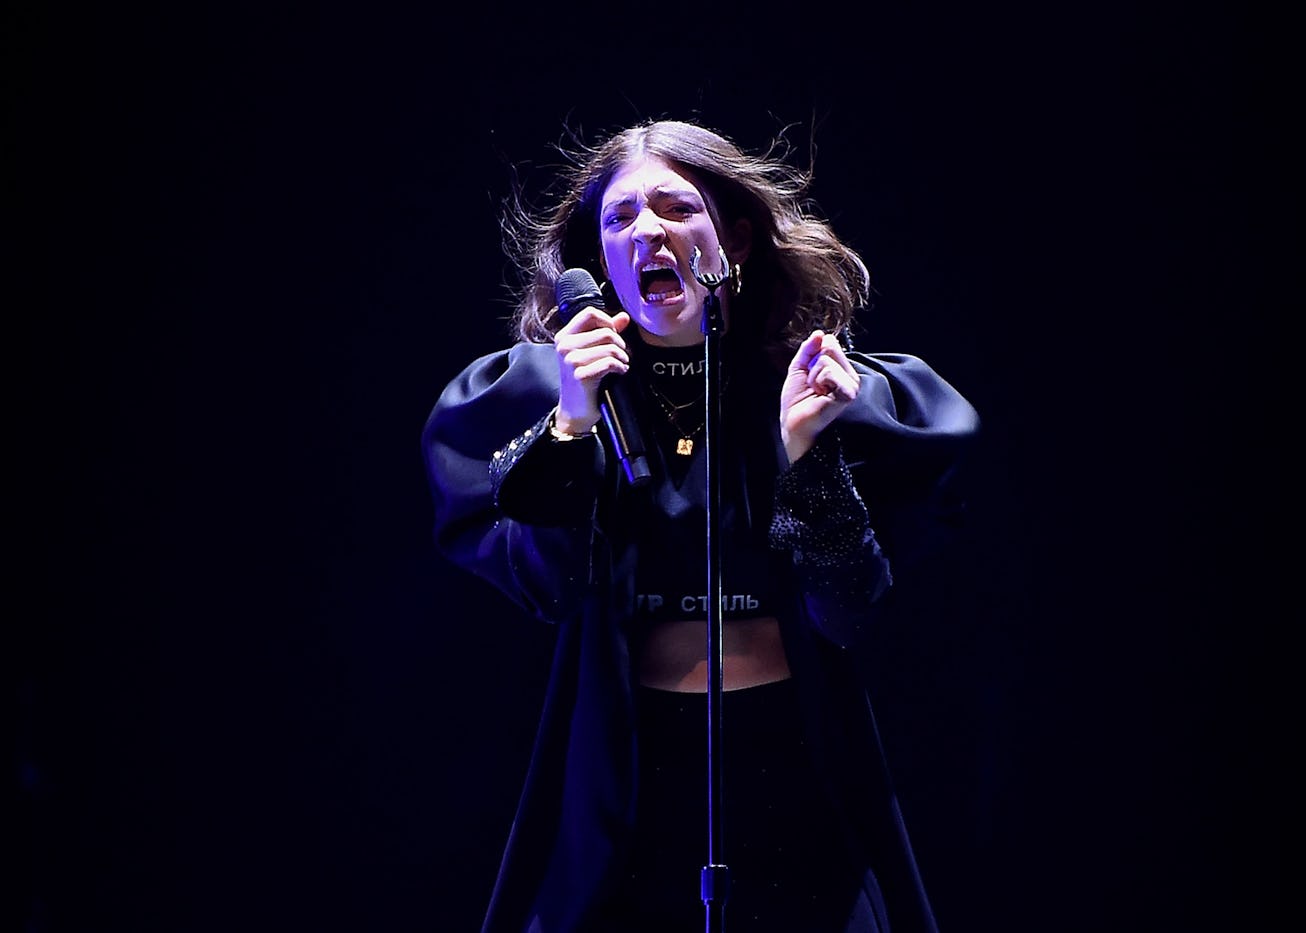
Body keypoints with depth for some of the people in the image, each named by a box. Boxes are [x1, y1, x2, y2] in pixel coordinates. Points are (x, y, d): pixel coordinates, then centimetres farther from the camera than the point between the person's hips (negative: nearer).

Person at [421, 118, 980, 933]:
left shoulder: (835, 393, 0)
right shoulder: (544, 391, 2)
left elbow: (850, 614, -6)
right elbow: (542, 586, -8)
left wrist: (804, 450, -17)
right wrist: (572, 425, -18)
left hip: (795, 767, 0)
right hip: (627, 770, 0)